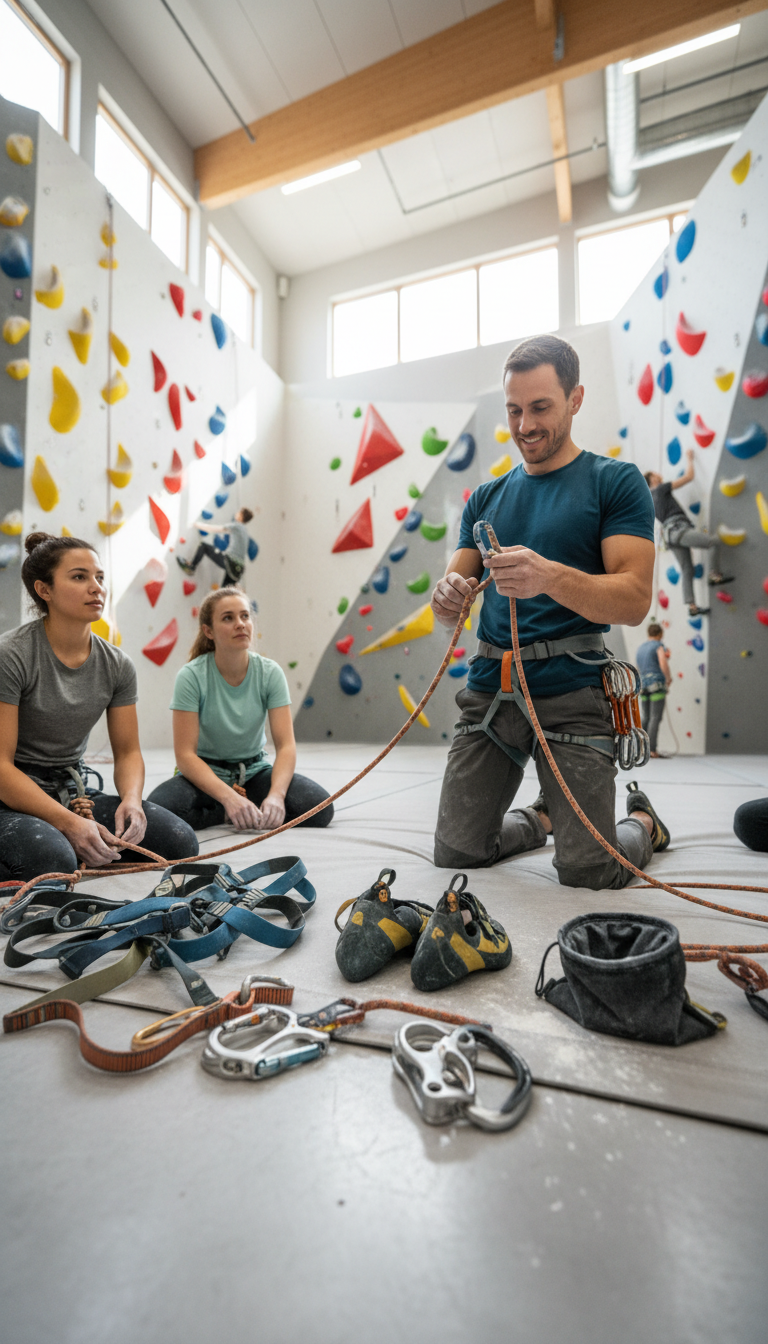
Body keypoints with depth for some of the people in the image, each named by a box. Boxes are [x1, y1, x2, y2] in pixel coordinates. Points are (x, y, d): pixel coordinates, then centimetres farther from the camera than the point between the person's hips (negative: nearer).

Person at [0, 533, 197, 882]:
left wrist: (131, 800, -18)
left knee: (179, 841, -16)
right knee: (52, 860, -37)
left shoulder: (117, 665, 1)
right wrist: (68, 822, -27)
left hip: (72, 791, 5)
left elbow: (128, 752, 4)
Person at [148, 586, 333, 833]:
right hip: (205, 774, -1)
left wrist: (276, 795, -34)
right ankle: (229, 812, -9)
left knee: (319, 807, -24)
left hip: (255, 772, 1)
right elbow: (185, 754, -20)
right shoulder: (191, 676, -15)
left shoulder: (270, 673, -10)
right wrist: (229, 797, -35)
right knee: (160, 806, -34)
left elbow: (286, 745, -15)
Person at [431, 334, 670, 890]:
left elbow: (634, 600, -8)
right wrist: (447, 597, -11)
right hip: (490, 691, 5)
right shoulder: (488, 497, 16)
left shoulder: (615, 481, 3)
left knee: (588, 872, -5)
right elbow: (455, 587, 14)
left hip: (571, 694, -4)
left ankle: (644, 820, 29)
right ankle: (541, 818, 37)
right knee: (455, 854, 7)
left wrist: (552, 578, -26)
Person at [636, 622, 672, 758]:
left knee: (645, 719, 11)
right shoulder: (659, 646, -2)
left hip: (644, 687, 6)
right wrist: (669, 679, -4)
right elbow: (663, 664, -19)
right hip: (657, 686, -6)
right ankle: (652, 749, -9)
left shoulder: (639, 649, 18)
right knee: (655, 718, -6)